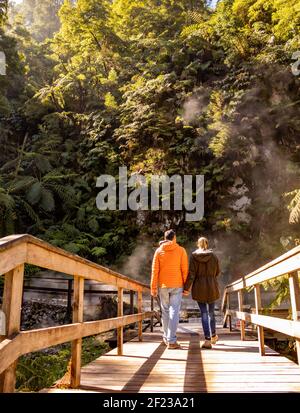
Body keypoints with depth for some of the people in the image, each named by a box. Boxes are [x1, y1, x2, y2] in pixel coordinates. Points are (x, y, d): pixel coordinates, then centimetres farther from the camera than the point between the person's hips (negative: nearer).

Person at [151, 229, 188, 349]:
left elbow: (155, 270, 0)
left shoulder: (159, 251, 2)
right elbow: (185, 270, -4)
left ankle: (166, 337, 27)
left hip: (163, 285, 2)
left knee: (165, 311, 15)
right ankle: (171, 341, -4)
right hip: (177, 285, -2)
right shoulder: (181, 250, -1)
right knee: (174, 312, -1)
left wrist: (153, 288, 4)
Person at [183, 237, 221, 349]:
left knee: (204, 314, 4)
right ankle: (213, 336, 33)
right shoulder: (213, 256, -1)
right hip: (212, 287, 1)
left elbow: (191, 274, -10)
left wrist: (186, 288, -8)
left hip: (199, 288, -1)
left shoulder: (193, 256, -4)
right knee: (211, 313, 17)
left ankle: (207, 340, 0)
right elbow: (217, 272, 8)